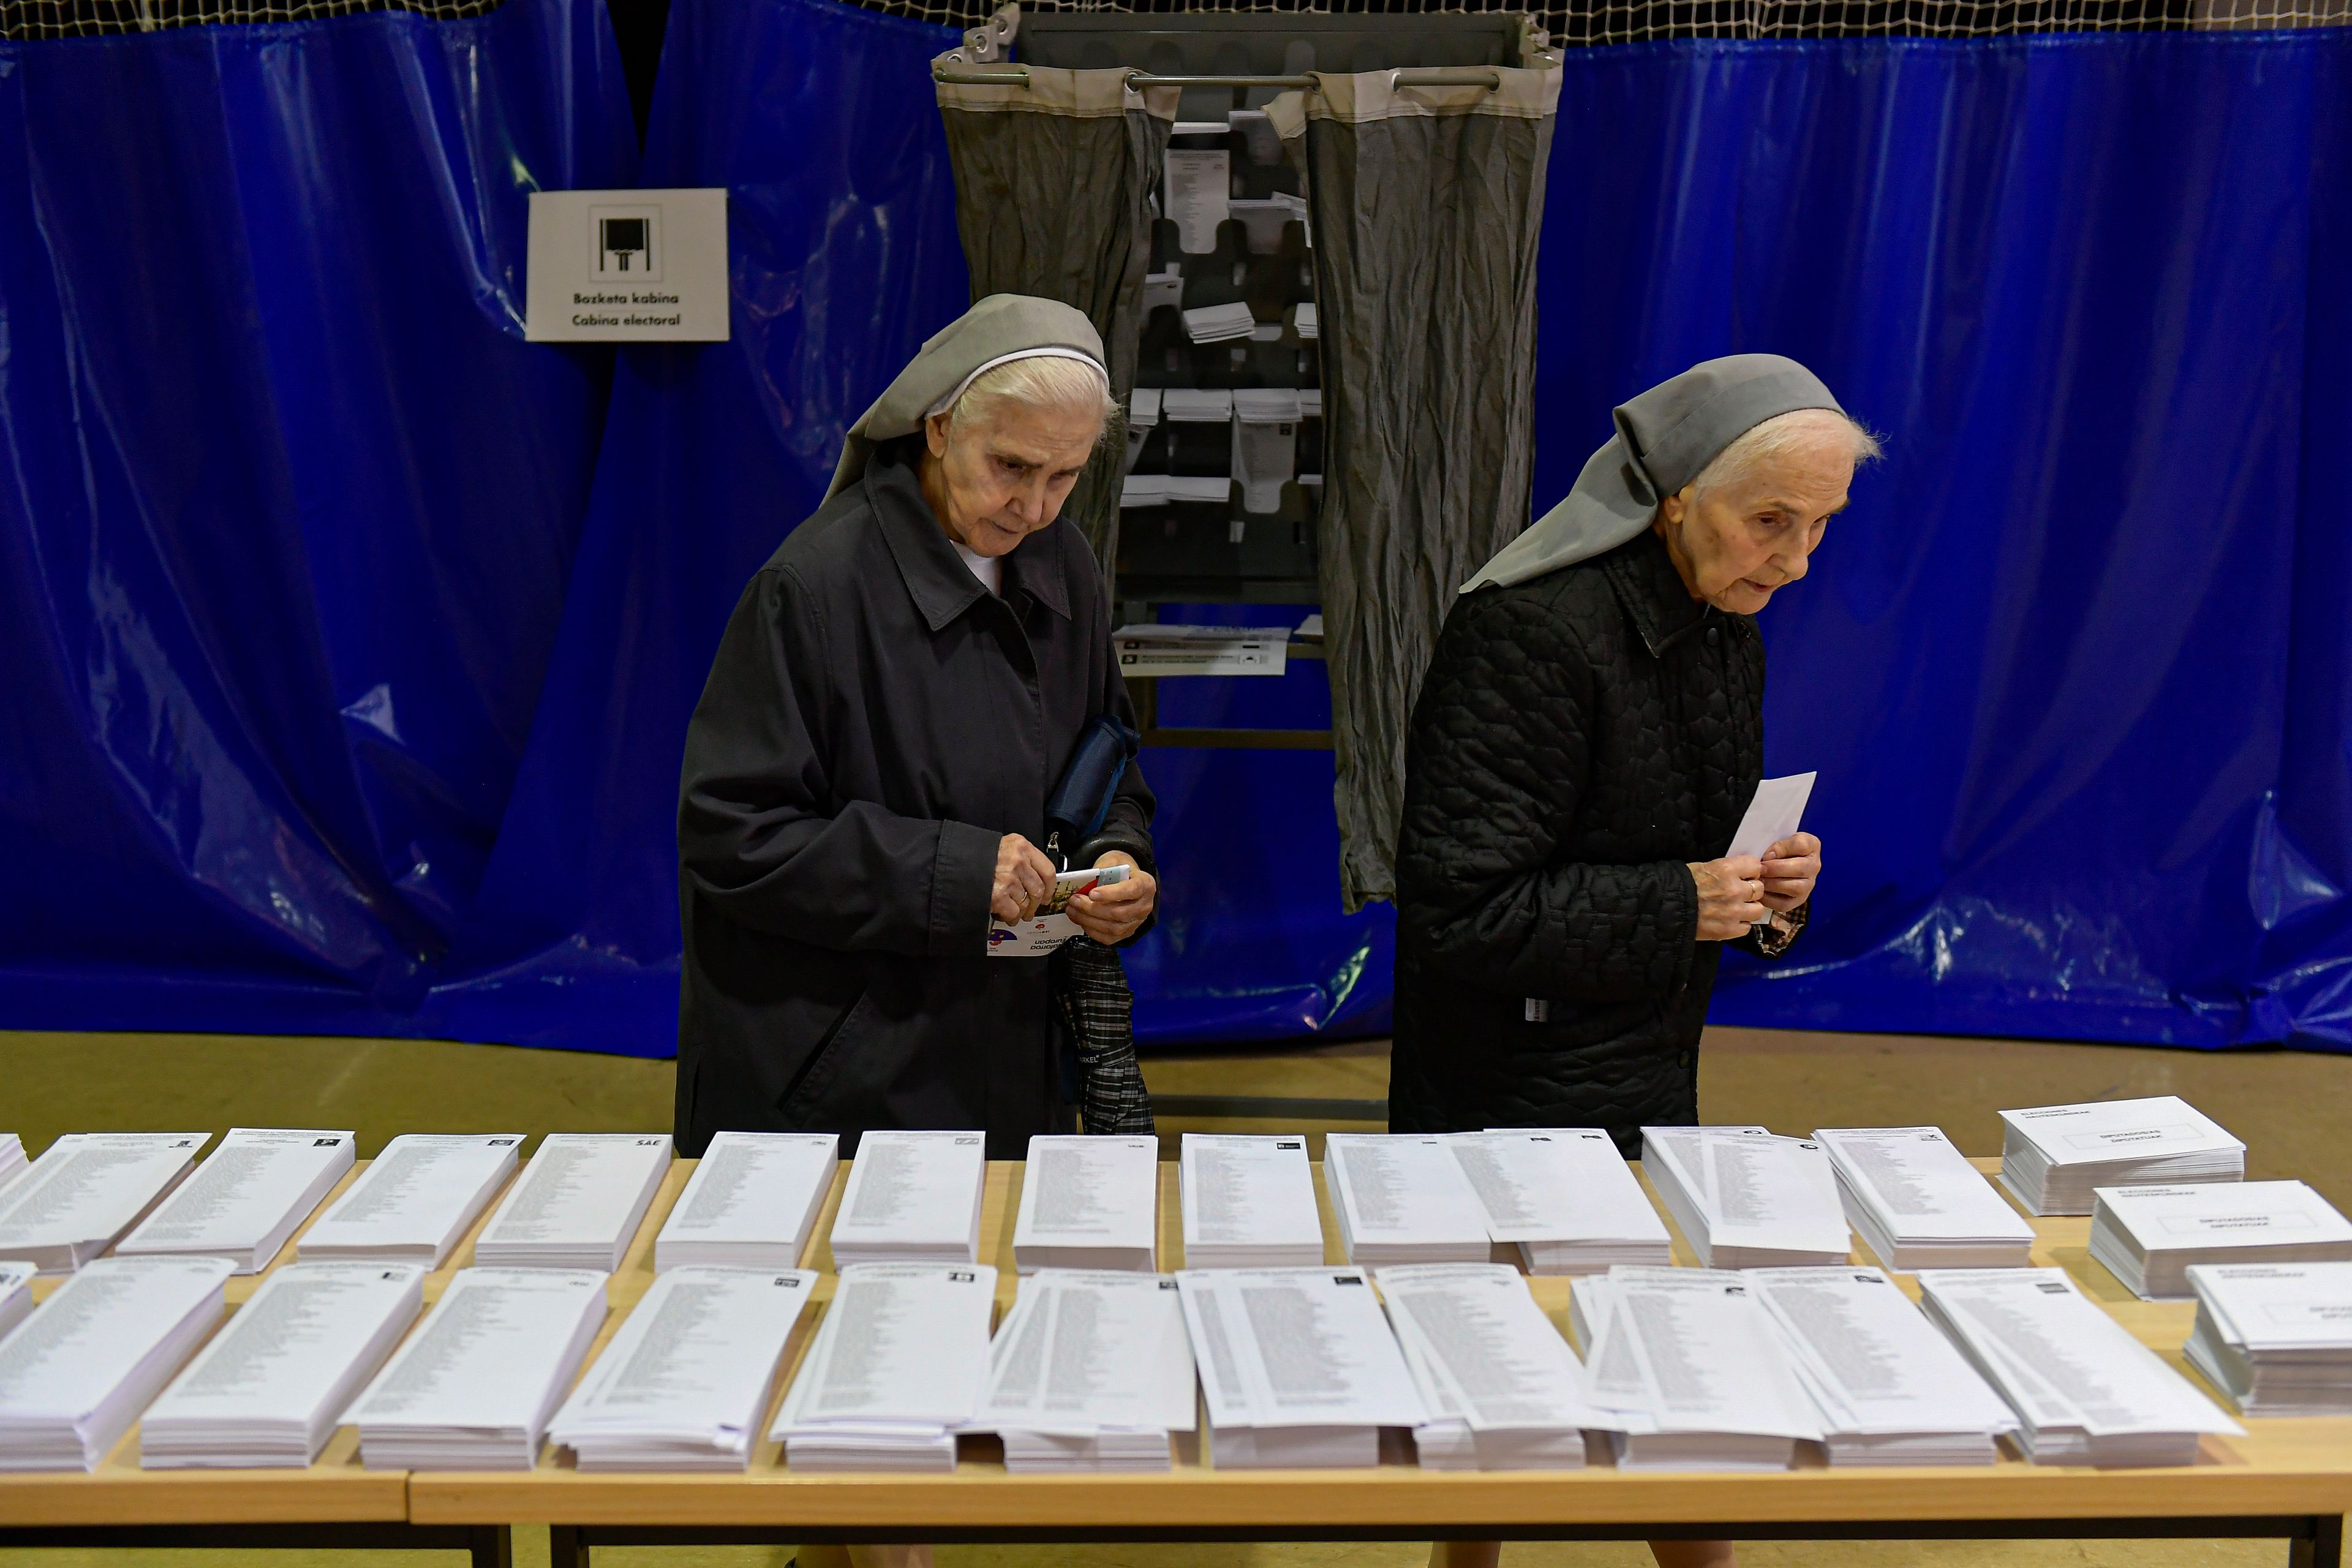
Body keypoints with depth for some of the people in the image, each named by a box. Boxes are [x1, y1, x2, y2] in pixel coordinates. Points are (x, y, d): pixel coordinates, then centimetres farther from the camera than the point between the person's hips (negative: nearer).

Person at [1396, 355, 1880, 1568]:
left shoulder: (1724, 626, 7)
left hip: (1653, 1086, 8)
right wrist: (1680, 905, -22)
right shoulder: (1531, 632, -20)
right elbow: (1459, 912, -23)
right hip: (1508, 1106, -8)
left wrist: (1768, 890, -2)